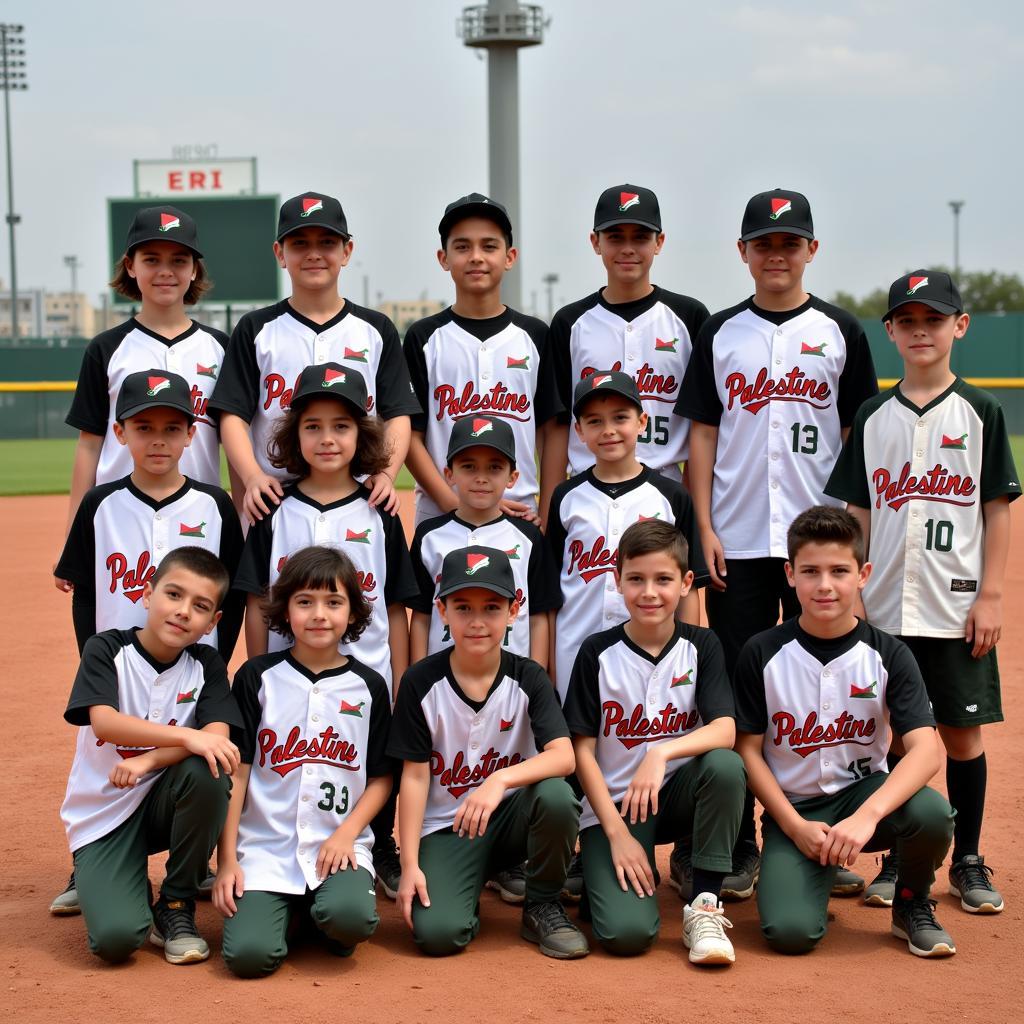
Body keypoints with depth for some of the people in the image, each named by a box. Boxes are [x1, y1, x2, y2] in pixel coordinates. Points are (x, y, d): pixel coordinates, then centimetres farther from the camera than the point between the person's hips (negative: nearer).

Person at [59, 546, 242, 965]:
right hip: (102, 816, -3)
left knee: (207, 771, -32)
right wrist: (187, 736, -38)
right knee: (116, 938, -26)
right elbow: (104, 722, -26)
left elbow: (219, 735, -16)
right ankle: (131, 889, 13)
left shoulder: (207, 665, -1)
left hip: (164, 804, 3)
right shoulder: (106, 650, -9)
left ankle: (175, 907, -11)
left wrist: (149, 759, -31)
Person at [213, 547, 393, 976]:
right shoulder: (257, 677, 3)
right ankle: (287, 909, 13)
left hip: (340, 844, 0)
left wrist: (347, 834, -8)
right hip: (264, 847, 0)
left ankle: (322, 912, 7)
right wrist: (226, 860, -4)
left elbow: (381, 778, 9)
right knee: (249, 953, -21)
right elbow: (235, 771, 1)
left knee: (350, 916, -31)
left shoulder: (369, 686, 5)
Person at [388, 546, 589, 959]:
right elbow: (415, 776, -6)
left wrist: (501, 779, -39)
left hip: (511, 816, 1)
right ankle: (466, 896, 13)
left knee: (556, 795, -33)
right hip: (446, 828, -1)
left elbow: (563, 756, -21)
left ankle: (542, 907, -6)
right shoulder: (421, 682, -8)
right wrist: (410, 865, -11)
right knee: (437, 933, -26)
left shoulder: (528, 678, -6)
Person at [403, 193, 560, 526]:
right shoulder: (424, 338, 4)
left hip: (521, 514, 1)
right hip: (440, 517, -1)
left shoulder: (534, 335, 8)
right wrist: (455, 503, -13)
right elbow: (410, 435, -1)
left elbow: (551, 432, 9)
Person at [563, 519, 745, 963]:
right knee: (627, 933, -24)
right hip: (612, 805, -2)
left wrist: (663, 752, -33)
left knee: (726, 764, -32)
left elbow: (725, 731, -15)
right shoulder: (598, 652, -5)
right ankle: (601, 873, 14)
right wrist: (617, 833, -13)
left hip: (677, 794, 2)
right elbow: (582, 750, -6)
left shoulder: (701, 646, -2)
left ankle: (704, 905, -17)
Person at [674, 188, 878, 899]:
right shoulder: (721, 333, 8)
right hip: (739, 541, 1)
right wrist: (705, 528, -1)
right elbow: (704, 434, 7)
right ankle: (735, 847, 10)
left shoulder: (840, 333, 6)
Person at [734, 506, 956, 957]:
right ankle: (817, 871, 14)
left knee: (932, 811, -33)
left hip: (864, 791, 1)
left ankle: (912, 904, 1)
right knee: (790, 931, -24)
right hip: (792, 810, -1)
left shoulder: (888, 655, -6)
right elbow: (749, 750, -2)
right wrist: (795, 826, -13)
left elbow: (924, 749, -17)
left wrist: (867, 816, -33)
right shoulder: (762, 654, -6)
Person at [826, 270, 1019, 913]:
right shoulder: (875, 417, 8)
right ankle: (898, 861, 18)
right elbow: (857, 513, 10)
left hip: (958, 606, -2)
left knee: (963, 732, 4)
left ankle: (969, 863, 16)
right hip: (885, 609, 2)